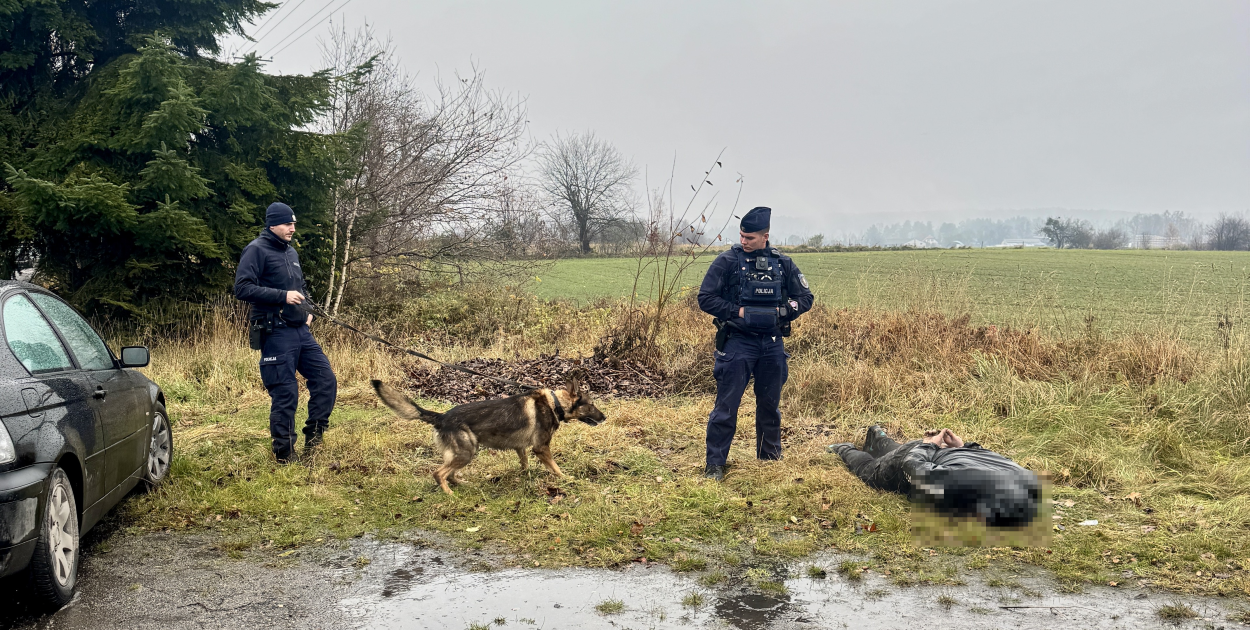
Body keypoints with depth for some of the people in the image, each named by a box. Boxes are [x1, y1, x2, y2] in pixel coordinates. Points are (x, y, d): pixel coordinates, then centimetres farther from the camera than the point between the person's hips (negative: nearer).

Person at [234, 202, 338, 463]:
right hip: (276, 334, -8)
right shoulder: (257, 250, -7)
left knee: (326, 380, 4)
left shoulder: (291, 252, 18)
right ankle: (284, 455, 9)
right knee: (285, 394, -4)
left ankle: (313, 438, 18)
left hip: (301, 331, 8)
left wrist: (306, 309, 14)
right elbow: (242, 288, -18)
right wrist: (284, 296, -21)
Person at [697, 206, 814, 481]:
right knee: (726, 406, -4)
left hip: (773, 344, 4)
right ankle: (715, 464, 4)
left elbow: (805, 297, 10)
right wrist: (737, 311, -15)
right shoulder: (727, 261, -6)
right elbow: (705, 298, -6)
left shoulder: (782, 263, 4)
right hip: (738, 342, -3)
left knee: (770, 406, 16)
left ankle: (770, 458, 32)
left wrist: (782, 311, -7)